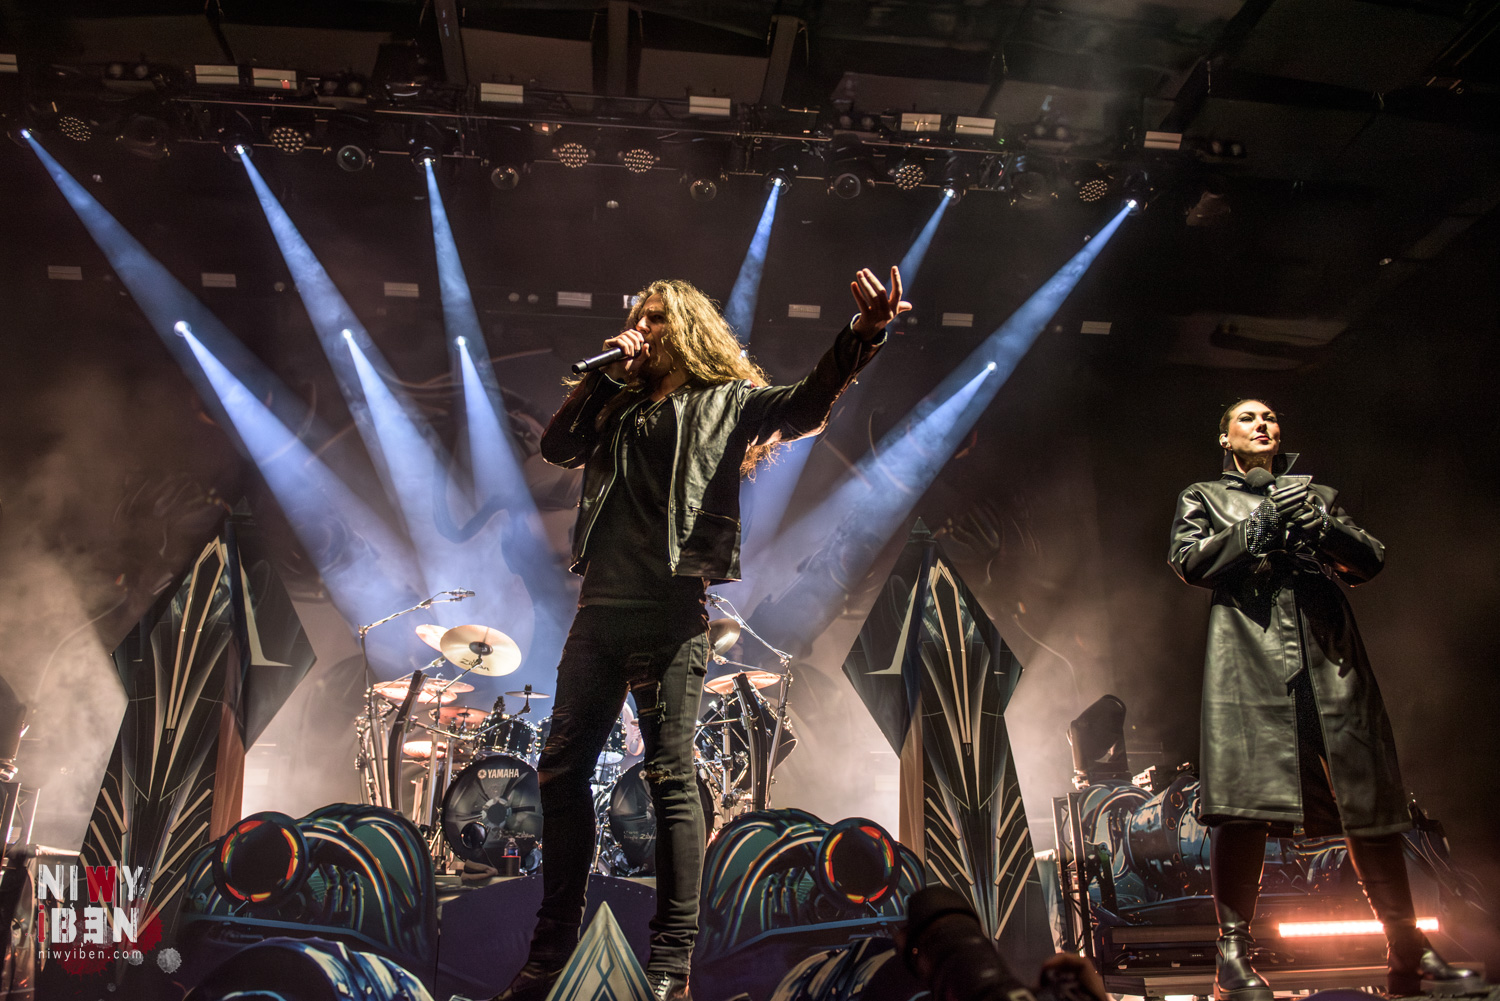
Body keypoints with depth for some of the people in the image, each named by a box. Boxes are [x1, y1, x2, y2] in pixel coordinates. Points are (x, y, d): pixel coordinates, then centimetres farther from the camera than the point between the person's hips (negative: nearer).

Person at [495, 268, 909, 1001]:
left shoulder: (727, 400, 8)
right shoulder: (621, 408, 23)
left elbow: (804, 406, -8)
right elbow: (557, 447, 13)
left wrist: (862, 334, -25)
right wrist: (609, 374, 9)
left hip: (669, 610, -6)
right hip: (599, 609, 6)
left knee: (670, 776, -6)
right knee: (561, 771, 6)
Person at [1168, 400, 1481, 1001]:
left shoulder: (1317, 494, 28)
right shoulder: (1204, 497, 21)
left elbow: (1370, 561, 16)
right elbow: (1188, 561, 4)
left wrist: (1319, 525, -3)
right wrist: (1260, 524, -4)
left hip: (1328, 654, 3)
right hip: (1248, 652, -3)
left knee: (1368, 794, -3)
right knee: (1243, 796, -16)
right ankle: (1234, 952, -15)